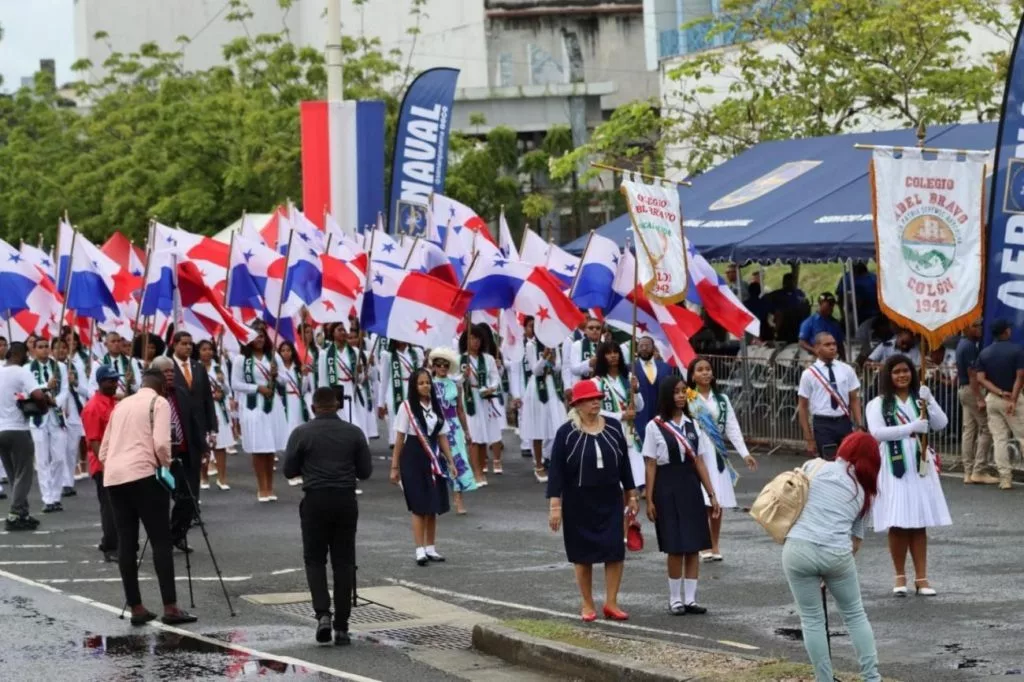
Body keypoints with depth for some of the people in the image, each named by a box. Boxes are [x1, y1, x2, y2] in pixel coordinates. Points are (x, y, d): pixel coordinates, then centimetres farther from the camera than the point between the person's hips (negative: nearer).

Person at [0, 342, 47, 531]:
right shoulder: (22, 372, -12)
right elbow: (38, 395, -25)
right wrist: (43, 407, -7)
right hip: (17, 430, -6)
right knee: (23, 475, 0)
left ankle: (21, 514, 15)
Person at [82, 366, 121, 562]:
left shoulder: (117, 403, 12)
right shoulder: (93, 408, -12)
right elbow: (93, 442, -15)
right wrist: (106, 462, -22)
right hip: (104, 465, -7)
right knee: (109, 506, -4)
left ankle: (110, 544, 19)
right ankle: (110, 548, 2)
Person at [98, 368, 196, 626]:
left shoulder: (121, 404, 23)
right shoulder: (159, 402, 4)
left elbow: (103, 452, 19)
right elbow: (161, 443, -11)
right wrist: (166, 464, 6)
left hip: (113, 477, 6)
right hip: (142, 474, -6)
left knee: (126, 543, 7)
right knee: (161, 540, -4)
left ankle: (136, 608, 8)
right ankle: (170, 608, -10)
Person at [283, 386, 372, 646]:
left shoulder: (302, 433, -4)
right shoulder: (354, 433, 2)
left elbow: (289, 471, 0)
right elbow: (365, 471, 4)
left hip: (315, 500, -2)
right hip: (346, 500, 2)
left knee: (315, 559, 8)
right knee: (344, 561, 7)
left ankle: (323, 613, -12)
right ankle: (341, 626, 5)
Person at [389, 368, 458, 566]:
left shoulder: (436, 408, 9)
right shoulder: (407, 407, -6)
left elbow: (442, 437, 12)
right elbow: (399, 439, -4)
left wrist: (450, 461, 8)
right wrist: (395, 467, -5)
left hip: (433, 459, 5)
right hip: (413, 459, -5)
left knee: (433, 506, 6)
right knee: (419, 506, -6)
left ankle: (430, 548, 14)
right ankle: (420, 550, -6)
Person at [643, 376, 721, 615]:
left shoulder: (692, 425, 8)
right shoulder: (655, 426, -4)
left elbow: (699, 462, 9)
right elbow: (650, 465, -5)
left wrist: (712, 495, 5)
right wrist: (649, 499, -8)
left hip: (691, 487, 4)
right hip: (667, 488, -4)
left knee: (694, 546, 2)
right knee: (675, 547, -2)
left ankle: (690, 599, 8)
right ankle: (675, 599, 9)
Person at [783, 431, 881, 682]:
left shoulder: (817, 467, 11)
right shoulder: (864, 494, 20)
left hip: (798, 549, -2)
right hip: (837, 554, 2)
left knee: (812, 620, 11)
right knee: (855, 615, 20)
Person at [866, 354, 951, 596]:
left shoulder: (920, 398, 10)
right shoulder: (878, 404, -1)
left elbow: (941, 424, -1)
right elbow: (876, 432, -16)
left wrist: (928, 403, -16)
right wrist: (912, 427, -18)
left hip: (919, 467, 3)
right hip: (893, 468, -3)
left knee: (919, 523, 3)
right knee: (898, 524, -3)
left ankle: (921, 577, 6)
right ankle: (900, 577, 10)